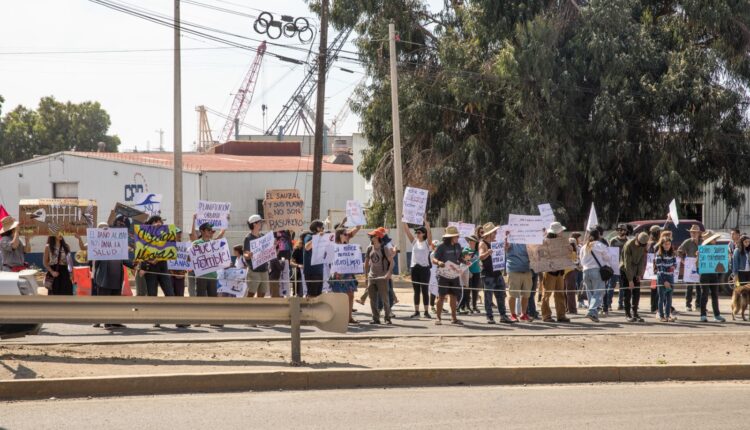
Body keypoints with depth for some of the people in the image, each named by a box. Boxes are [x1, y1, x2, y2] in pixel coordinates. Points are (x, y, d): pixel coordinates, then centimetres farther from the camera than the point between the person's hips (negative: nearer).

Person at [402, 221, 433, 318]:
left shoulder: (427, 242, 0)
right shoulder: (414, 241, 9)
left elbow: (429, 232, -16)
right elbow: (407, 231, 3)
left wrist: (426, 223, -27)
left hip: (424, 268, -4)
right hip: (414, 268, 4)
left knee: (425, 291, -1)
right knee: (416, 291, 7)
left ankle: (426, 311, 2)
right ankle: (416, 311, 10)